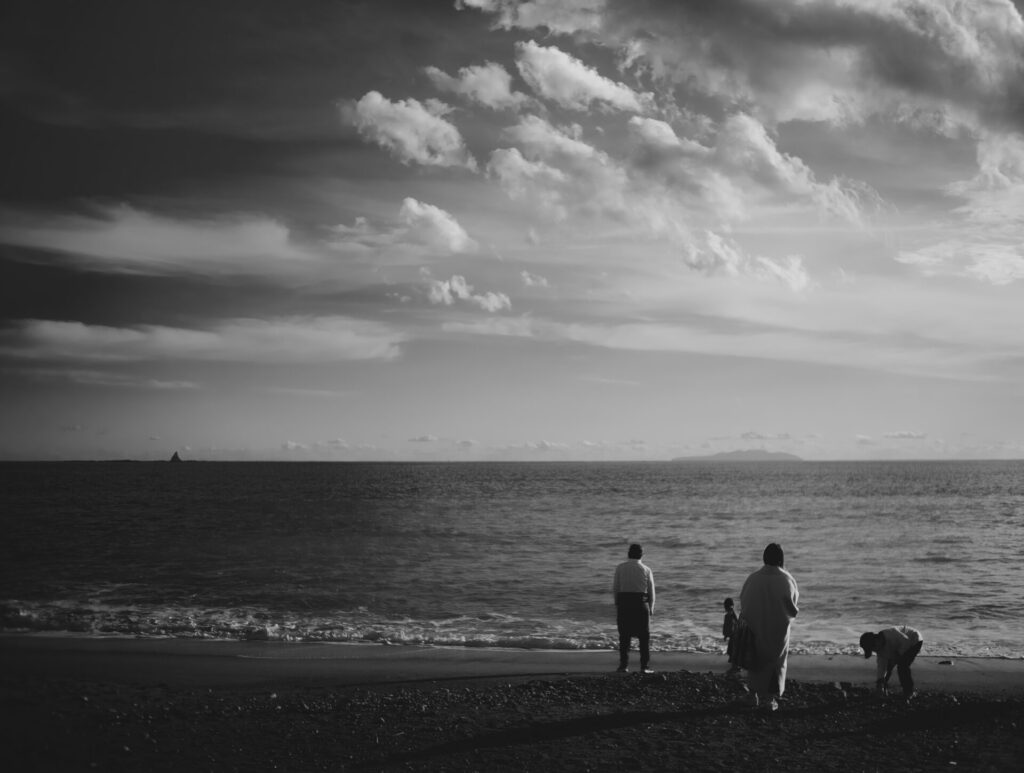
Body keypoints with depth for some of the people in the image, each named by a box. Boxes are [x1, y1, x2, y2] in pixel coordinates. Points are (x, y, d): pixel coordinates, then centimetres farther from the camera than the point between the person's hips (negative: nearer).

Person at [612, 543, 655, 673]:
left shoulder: (620, 568, 0)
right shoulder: (646, 569, 0)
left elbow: (615, 588, 0)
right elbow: (651, 591, 4)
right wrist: (651, 608, 17)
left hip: (623, 603, 0)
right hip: (641, 603, 0)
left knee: (624, 635, 8)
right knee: (644, 636, 8)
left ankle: (624, 665, 3)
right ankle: (644, 666, 4)